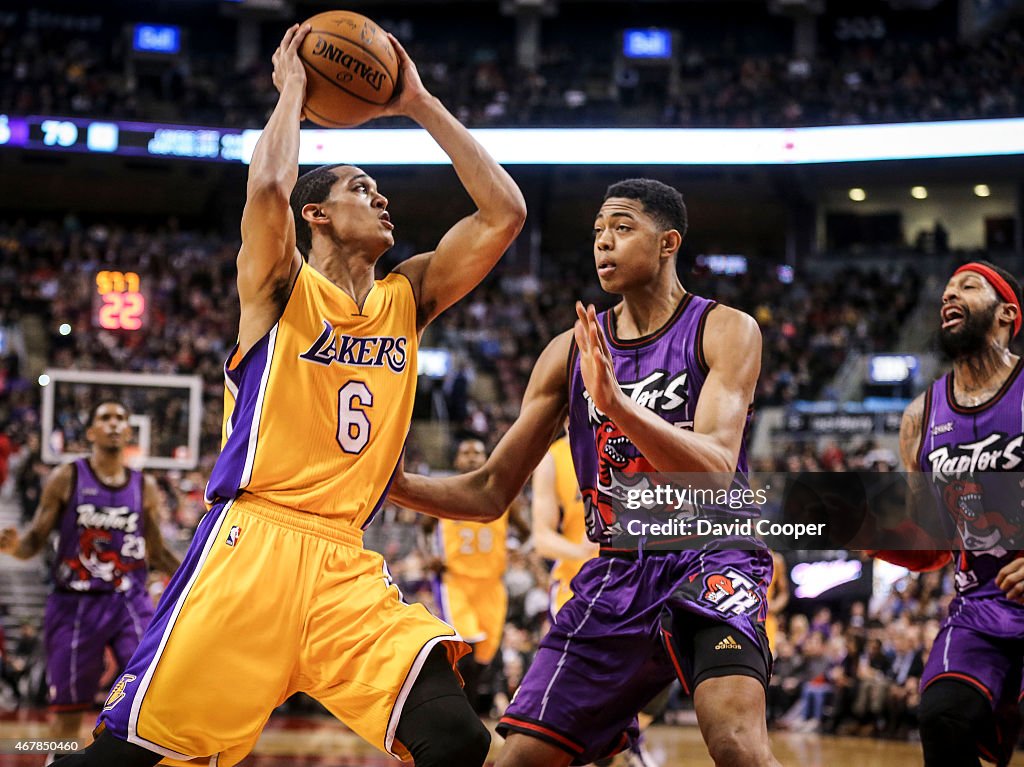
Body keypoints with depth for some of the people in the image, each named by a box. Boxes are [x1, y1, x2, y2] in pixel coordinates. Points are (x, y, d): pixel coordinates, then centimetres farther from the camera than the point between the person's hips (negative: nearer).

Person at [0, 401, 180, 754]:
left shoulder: (145, 486, 7)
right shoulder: (66, 478, -1)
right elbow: (35, 541, -1)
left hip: (129, 602, 2)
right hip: (76, 604, -2)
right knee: (67, 707, 4)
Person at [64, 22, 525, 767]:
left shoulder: (407, 299, 18)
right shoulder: (280, 284, 4)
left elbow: (504, 213, 12)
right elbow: (268, 186, -17)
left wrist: (421, 104, 13)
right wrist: (292, 88, 1)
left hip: (348, 565, 5)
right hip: (253, 541, -4)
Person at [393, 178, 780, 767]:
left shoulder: (726, 331, -5)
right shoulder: (571, 351, 8)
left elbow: (715, 471, -21)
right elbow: (491, 493, 9)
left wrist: (616, 402, -35)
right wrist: (394, 482, -8)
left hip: (708, 556, -4)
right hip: (616, 574, 5)